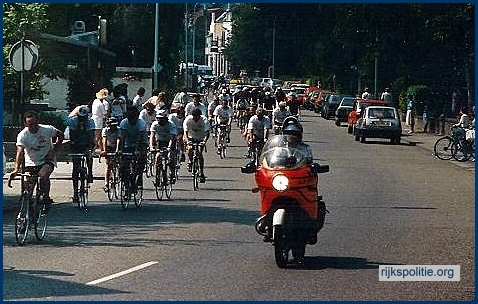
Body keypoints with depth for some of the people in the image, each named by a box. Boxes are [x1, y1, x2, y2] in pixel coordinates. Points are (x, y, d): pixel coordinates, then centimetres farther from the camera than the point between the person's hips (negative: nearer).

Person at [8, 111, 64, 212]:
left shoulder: (47, 129, -17)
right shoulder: (22, 135, -19)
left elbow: (60, 135, 3)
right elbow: (20, 152, -32)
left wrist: (54, 150, -8)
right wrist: (16, 169, -47)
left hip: (46, 160, -2)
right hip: (30, 163, 2)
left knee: (43, 175, -32)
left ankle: (46, 199, -14)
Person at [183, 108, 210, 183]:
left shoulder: (204, 120, -25)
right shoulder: (188, 119, -23)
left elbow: (207, 132, -32)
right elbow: (185, 131, -28)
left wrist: (204, 141, -49)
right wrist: (187, 140, -46)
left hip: (201, 138, -1)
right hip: (191, 137, 1)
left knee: (199, 153, -17)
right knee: (190, 149, -26)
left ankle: (201, 172, -9)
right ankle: (190, 161, 5)